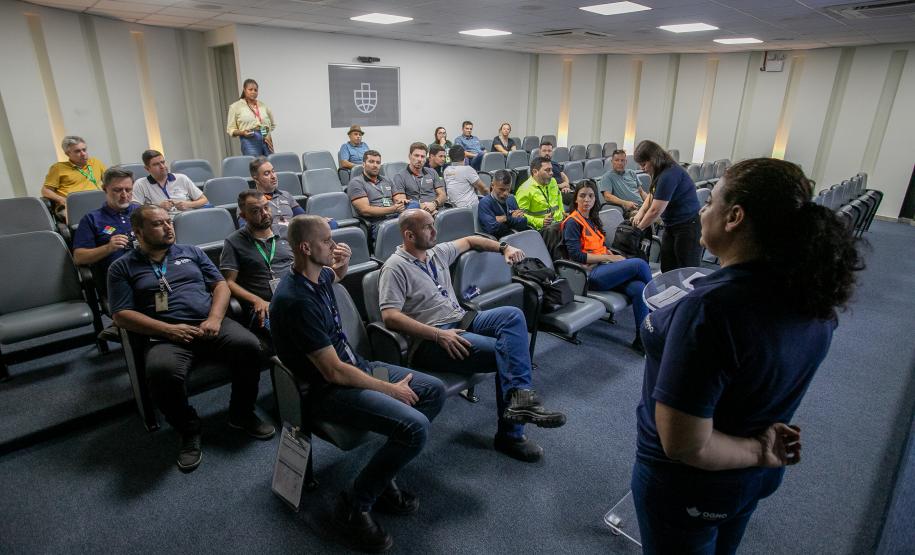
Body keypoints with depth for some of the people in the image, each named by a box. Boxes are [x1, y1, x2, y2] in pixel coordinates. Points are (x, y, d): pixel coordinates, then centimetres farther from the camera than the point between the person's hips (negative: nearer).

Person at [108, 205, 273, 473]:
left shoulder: (191, 252, 20)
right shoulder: (122, 267, 13)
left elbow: (220, 285, 15)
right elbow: (122, 315, 3)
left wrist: (215, 318, -5)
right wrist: (169, 329, -11)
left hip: (212, 324, 2)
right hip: (167, 336, -2)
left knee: (248, 346, -27)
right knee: (162, 372, -35)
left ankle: (242, 414, -3)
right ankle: (189, 430, -7)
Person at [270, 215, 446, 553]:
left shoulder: (319, 274, 1)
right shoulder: (297, 301, -26)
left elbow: (337, 275, 31)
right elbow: (334, 373, -25)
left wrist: (343, 263, 6)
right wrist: (391, 390, -14)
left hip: (356, 366, 10)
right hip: (328, 390, -10)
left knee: (434, 390, 4)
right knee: (415, 427, -26)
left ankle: (384, 473, 9)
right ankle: (353, 507, -5)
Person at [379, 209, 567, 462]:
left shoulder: (437, 252, 17)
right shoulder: (395, 268, -7)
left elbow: (469, 240, 35)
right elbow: (389, 316, -19)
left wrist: (504, 247, 20)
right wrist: (438, 334, -25)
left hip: (461, 321, 8)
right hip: (430, 341, -8)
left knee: (512, 315, -19)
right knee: (505, 352, -23)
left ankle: (519, 397, -28)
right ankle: (510, 434, -17)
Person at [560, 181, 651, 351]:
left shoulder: (592, 220, 22)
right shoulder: (573, 222, -3)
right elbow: (576, 256, -12)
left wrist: (612, 254, 2)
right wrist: (608, 258, -11)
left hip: (603, 268, 7)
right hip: (590, 275, -7)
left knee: (638, 288, -22)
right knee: (640, 264, -21)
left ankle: (642, 338, -18)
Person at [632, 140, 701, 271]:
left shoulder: (669, 175, -23)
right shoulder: (661, 171, 6)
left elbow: (656, 211, -21)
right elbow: (652, 195, 18)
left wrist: (639, 227, -6)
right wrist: (640, 212, 0)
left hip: (689, 226, -9)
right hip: (672, 226, 10)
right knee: (667, 270, 10)